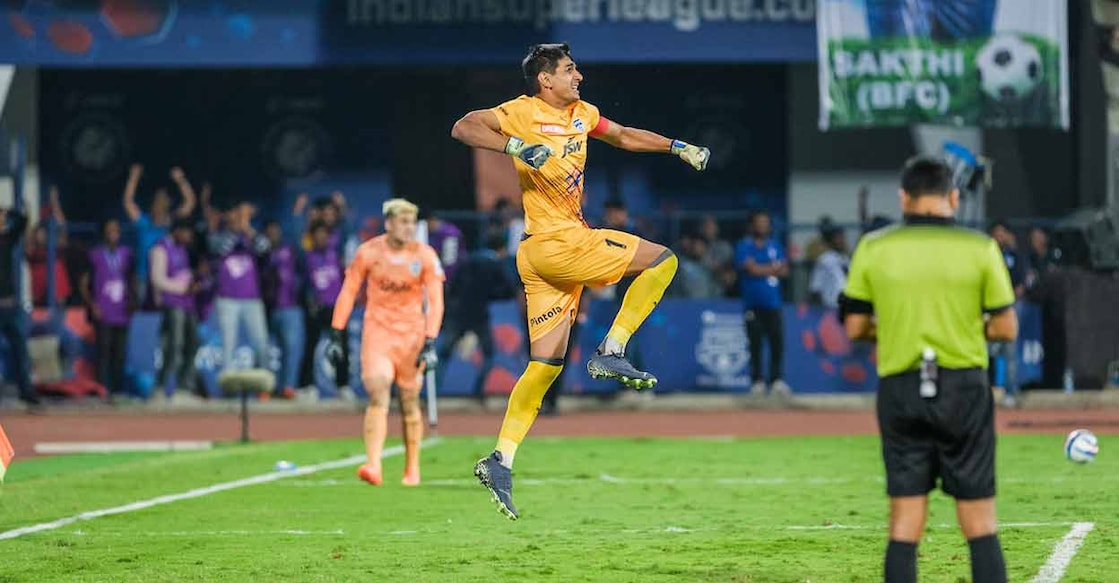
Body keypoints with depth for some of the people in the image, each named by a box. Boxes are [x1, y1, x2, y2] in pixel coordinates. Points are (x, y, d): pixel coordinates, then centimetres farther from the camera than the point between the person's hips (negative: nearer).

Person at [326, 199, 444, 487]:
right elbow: (348, 293, 2)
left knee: (410, 403, 8)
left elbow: (435, 302, -6)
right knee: (378, 396, -16)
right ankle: (373, 466, -25)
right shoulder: (368, 252, -5)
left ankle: (412, 470, 23)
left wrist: (430, 343, -15)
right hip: (377, 332, -1)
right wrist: (336, 335, -1)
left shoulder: (425, 255, -5)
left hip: (411, 335, 1)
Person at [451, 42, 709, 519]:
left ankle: (501, 461, 1)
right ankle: (611, 353, -3)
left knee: (545, 364, 4)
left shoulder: (581, 113, 17)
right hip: (553, 243, -8)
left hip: (568, 240, 8)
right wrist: (516, 146, -33)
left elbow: (623, 137, 34)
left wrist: (677, 147, 29)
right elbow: (463, 128, -19)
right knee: (661, 260, -3)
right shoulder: (522, 113, -8)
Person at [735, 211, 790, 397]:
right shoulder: (744, 247, 2)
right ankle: (758, 381, 4)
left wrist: (763, 269, -8)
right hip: (753, 303, -3)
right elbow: (752, 268, -11)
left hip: (772, 304, 3)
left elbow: (784, 271, 6)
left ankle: (776, 380, -2)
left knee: (777, 340, -7)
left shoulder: (775, 246, 15)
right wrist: (773, 268, 1)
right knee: (755, 343, -3)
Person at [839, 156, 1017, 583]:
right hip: (963, 388, -1)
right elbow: (1006, 327, 0)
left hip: (900, 389, 1)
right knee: (979, 522, 4)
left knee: (905, 524, 4)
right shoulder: (981, 248, -3)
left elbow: (855, 326, 4)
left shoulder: (873, 248, 1)